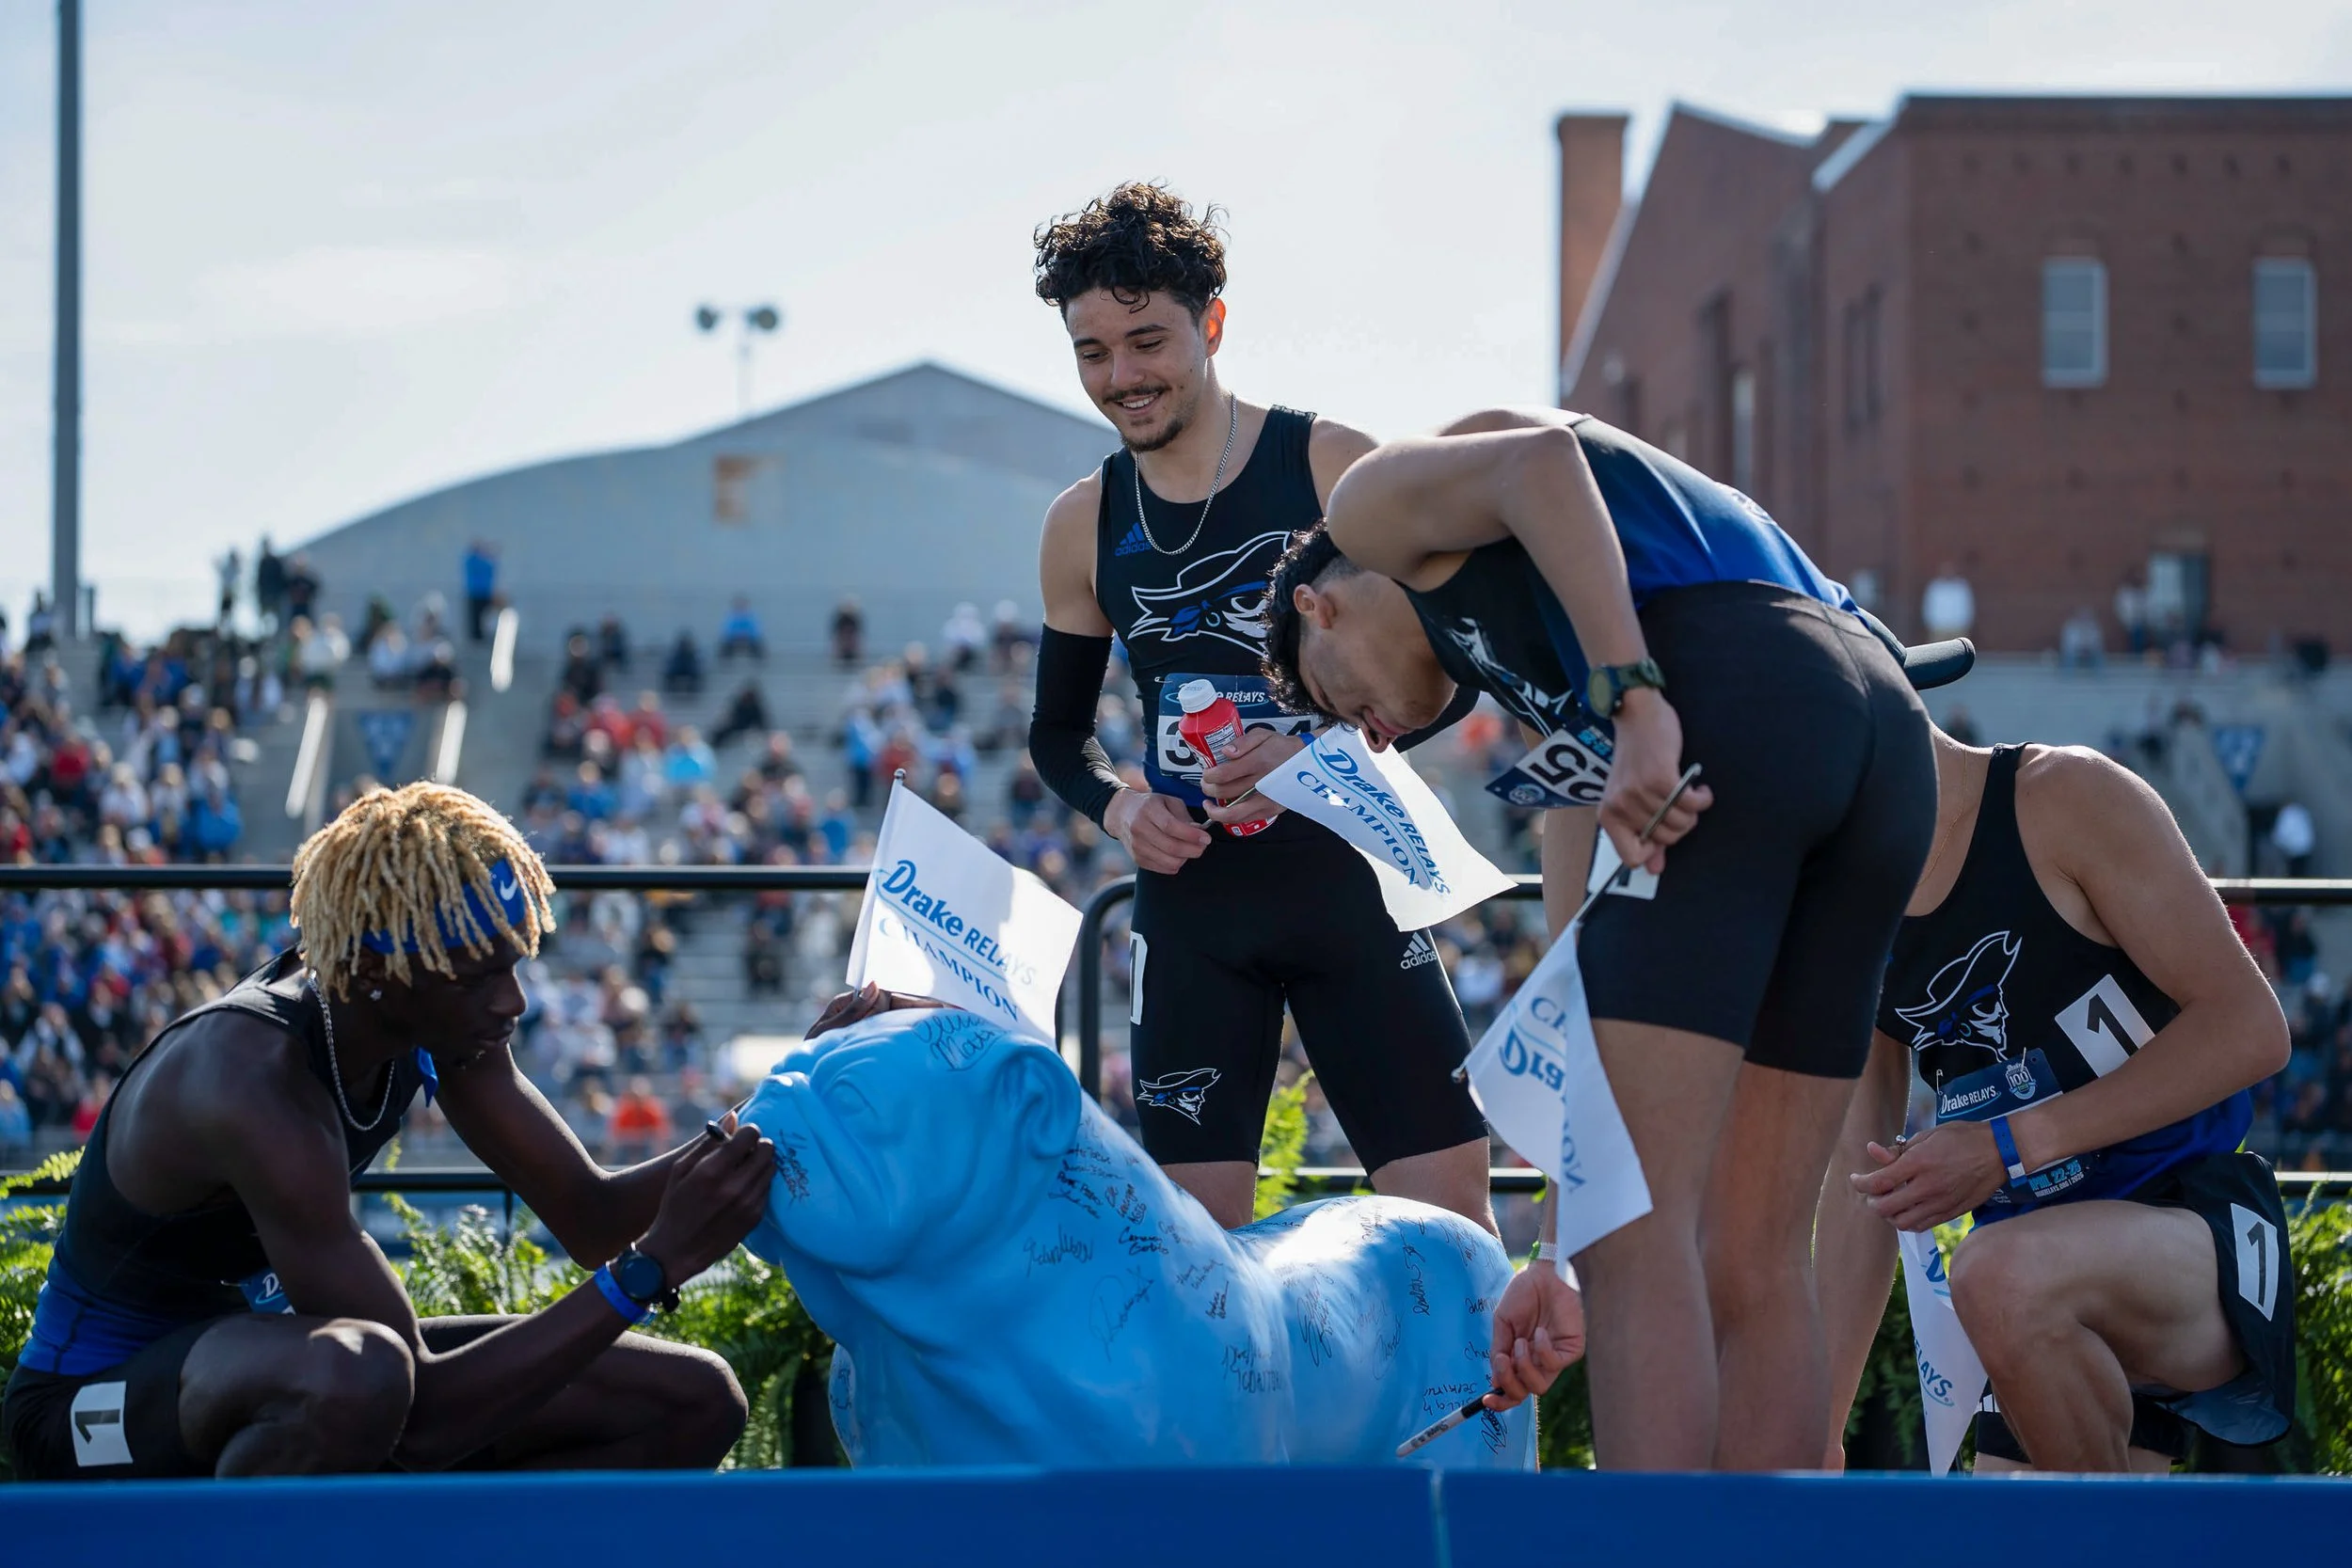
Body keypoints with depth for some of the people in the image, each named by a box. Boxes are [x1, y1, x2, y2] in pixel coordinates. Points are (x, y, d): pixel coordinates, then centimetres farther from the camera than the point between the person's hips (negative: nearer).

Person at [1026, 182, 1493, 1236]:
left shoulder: (1332, 466, -3)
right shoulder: (1084, 525, 9)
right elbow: (1058, 731, 19)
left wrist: (1320, 752, -20)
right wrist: (1120, 808, -3)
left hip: (1346, 877, -3)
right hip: (1190, 899, 3)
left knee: (1447, 1207, -8)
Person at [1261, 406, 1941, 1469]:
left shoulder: (1377, 505, 22)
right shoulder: (1546, 682, 38)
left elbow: (1542, 457, -4)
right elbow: (1596, 997, 33)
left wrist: (1633, 701, -13)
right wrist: (1566, 1264, 33)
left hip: (1724, 705, -9)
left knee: (1636, 1240, -7)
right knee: (1753, 1263, 12)